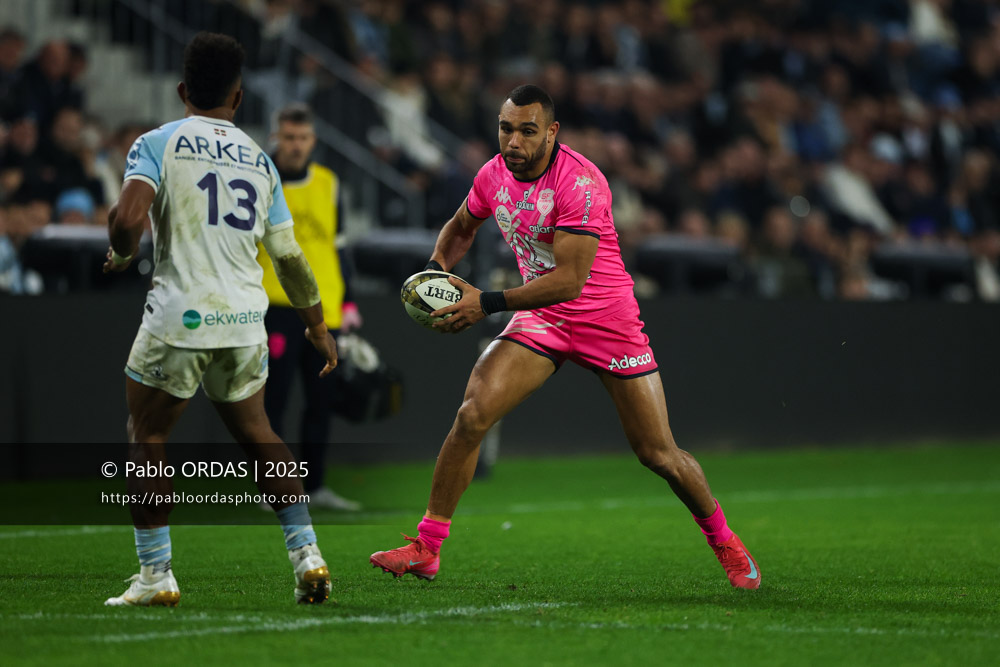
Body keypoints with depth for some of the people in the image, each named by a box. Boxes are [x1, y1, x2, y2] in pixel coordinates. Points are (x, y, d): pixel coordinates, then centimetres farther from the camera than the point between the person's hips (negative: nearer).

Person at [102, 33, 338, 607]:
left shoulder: (157, 144, -1)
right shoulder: (259, 159, 12)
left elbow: (128, 219, -17)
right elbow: (289, 256, 15)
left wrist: (121, 255, 6)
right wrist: (318, 326, 27)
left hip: (180, 316, -4)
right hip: (246, 319, 4)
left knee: (147, 437, 9)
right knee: (256, 433, 20)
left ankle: (156, 575, 3)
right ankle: (307, 554, 12)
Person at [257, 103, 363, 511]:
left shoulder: (327, 184, 12)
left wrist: (347, 304, 14)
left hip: (323, 307, 5)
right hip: (276, 305, -5)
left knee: (321, 399, 6)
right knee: (274, 397, -6)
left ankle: (314, 487, 15)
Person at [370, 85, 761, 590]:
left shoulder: (580, 182, -25)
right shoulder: (494, 174, -4)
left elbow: (570, 280, -30)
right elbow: (462, 225, 18)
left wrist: (488, 303, -30)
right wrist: (437, 267, -3)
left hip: (605, 317, -4)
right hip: (539, 319, 5)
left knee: (657, 453, -1)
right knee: (472, 414, -16)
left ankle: (723, 541, 25)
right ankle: (426, 549, -9)